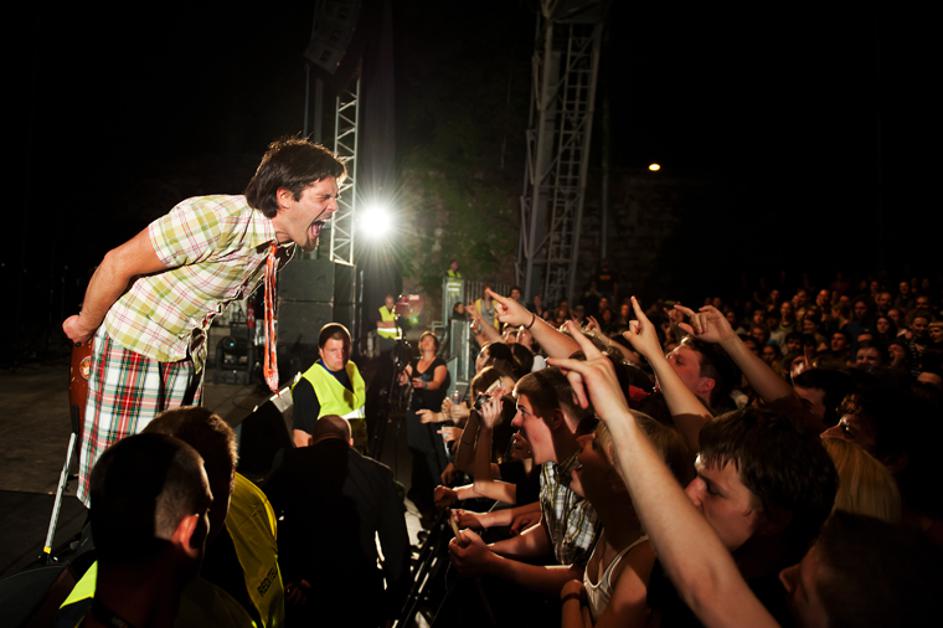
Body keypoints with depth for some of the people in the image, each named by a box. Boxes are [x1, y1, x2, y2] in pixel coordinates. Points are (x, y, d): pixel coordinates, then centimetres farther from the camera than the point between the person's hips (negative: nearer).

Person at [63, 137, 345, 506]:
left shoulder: (283, 247, -3)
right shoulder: (216, 219, -29)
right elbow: (118, 263, -20)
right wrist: (86, 326, -6)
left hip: (189, 357, 7)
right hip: (133, 347, -7)